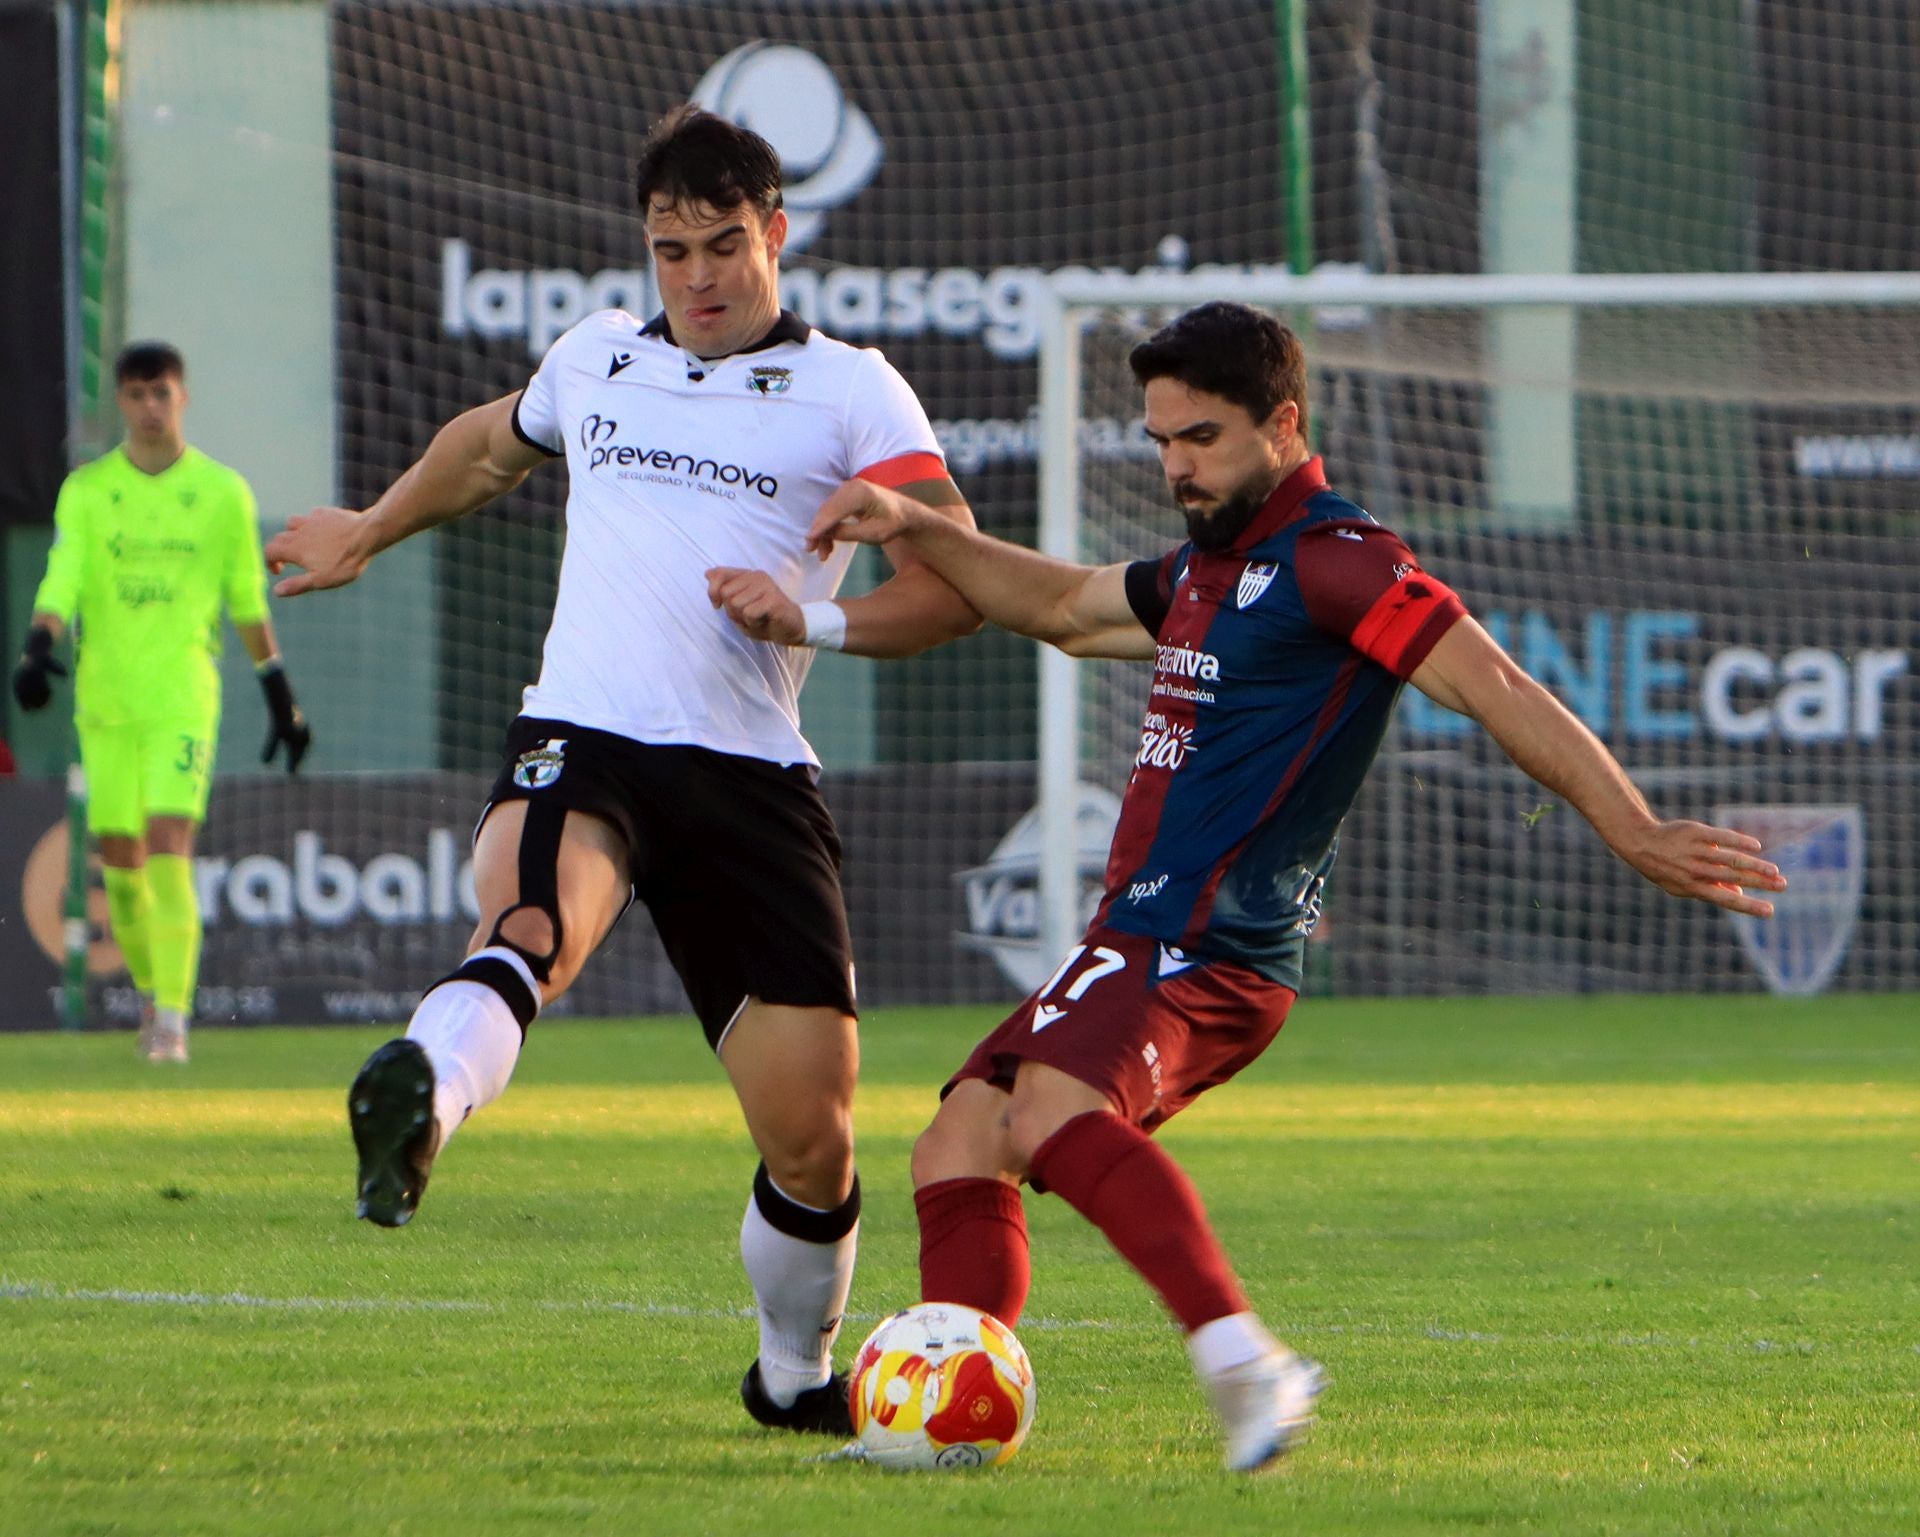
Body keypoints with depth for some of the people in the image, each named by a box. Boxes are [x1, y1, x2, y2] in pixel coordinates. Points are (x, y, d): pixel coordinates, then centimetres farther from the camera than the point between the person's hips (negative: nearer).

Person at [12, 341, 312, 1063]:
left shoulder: (223, 492, 4)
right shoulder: (85, 490, 5)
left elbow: (247, 601, 11)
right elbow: (62, 577, -7)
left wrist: (280, 695, 13)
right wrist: (39, 646, -26)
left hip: (184, 696, -2)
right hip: (104, 697, 2)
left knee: (170, 847, -15)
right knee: (118, 856, 6)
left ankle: (172, 1017, -16)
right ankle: (152, 991, 28)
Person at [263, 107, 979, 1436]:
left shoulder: (850, 391, 8)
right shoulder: (597, 358, 19)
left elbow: (962, 586, 0)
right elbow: (493, 445, 43)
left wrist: (816, 618, -16)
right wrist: (371, 530, 51)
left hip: (749, 773, 0)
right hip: (580, 738, 0)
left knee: (812, 1136, -1)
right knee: (538, 922, -38)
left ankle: (796, 1373, 26)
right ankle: (422, 1102, -68)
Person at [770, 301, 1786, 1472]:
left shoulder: (1331, 560, -10)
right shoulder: (1210, 565, 21)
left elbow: (1499, 692, -16)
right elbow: (1064, 605, 38)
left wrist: (1636, 834, -22)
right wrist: (912, 531, 27)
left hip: (1212, 947, -10)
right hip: (1147, 936, 10)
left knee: (1052, 1105, -34)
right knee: (960, 1145, 1)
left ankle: (1246, 1364, -44)